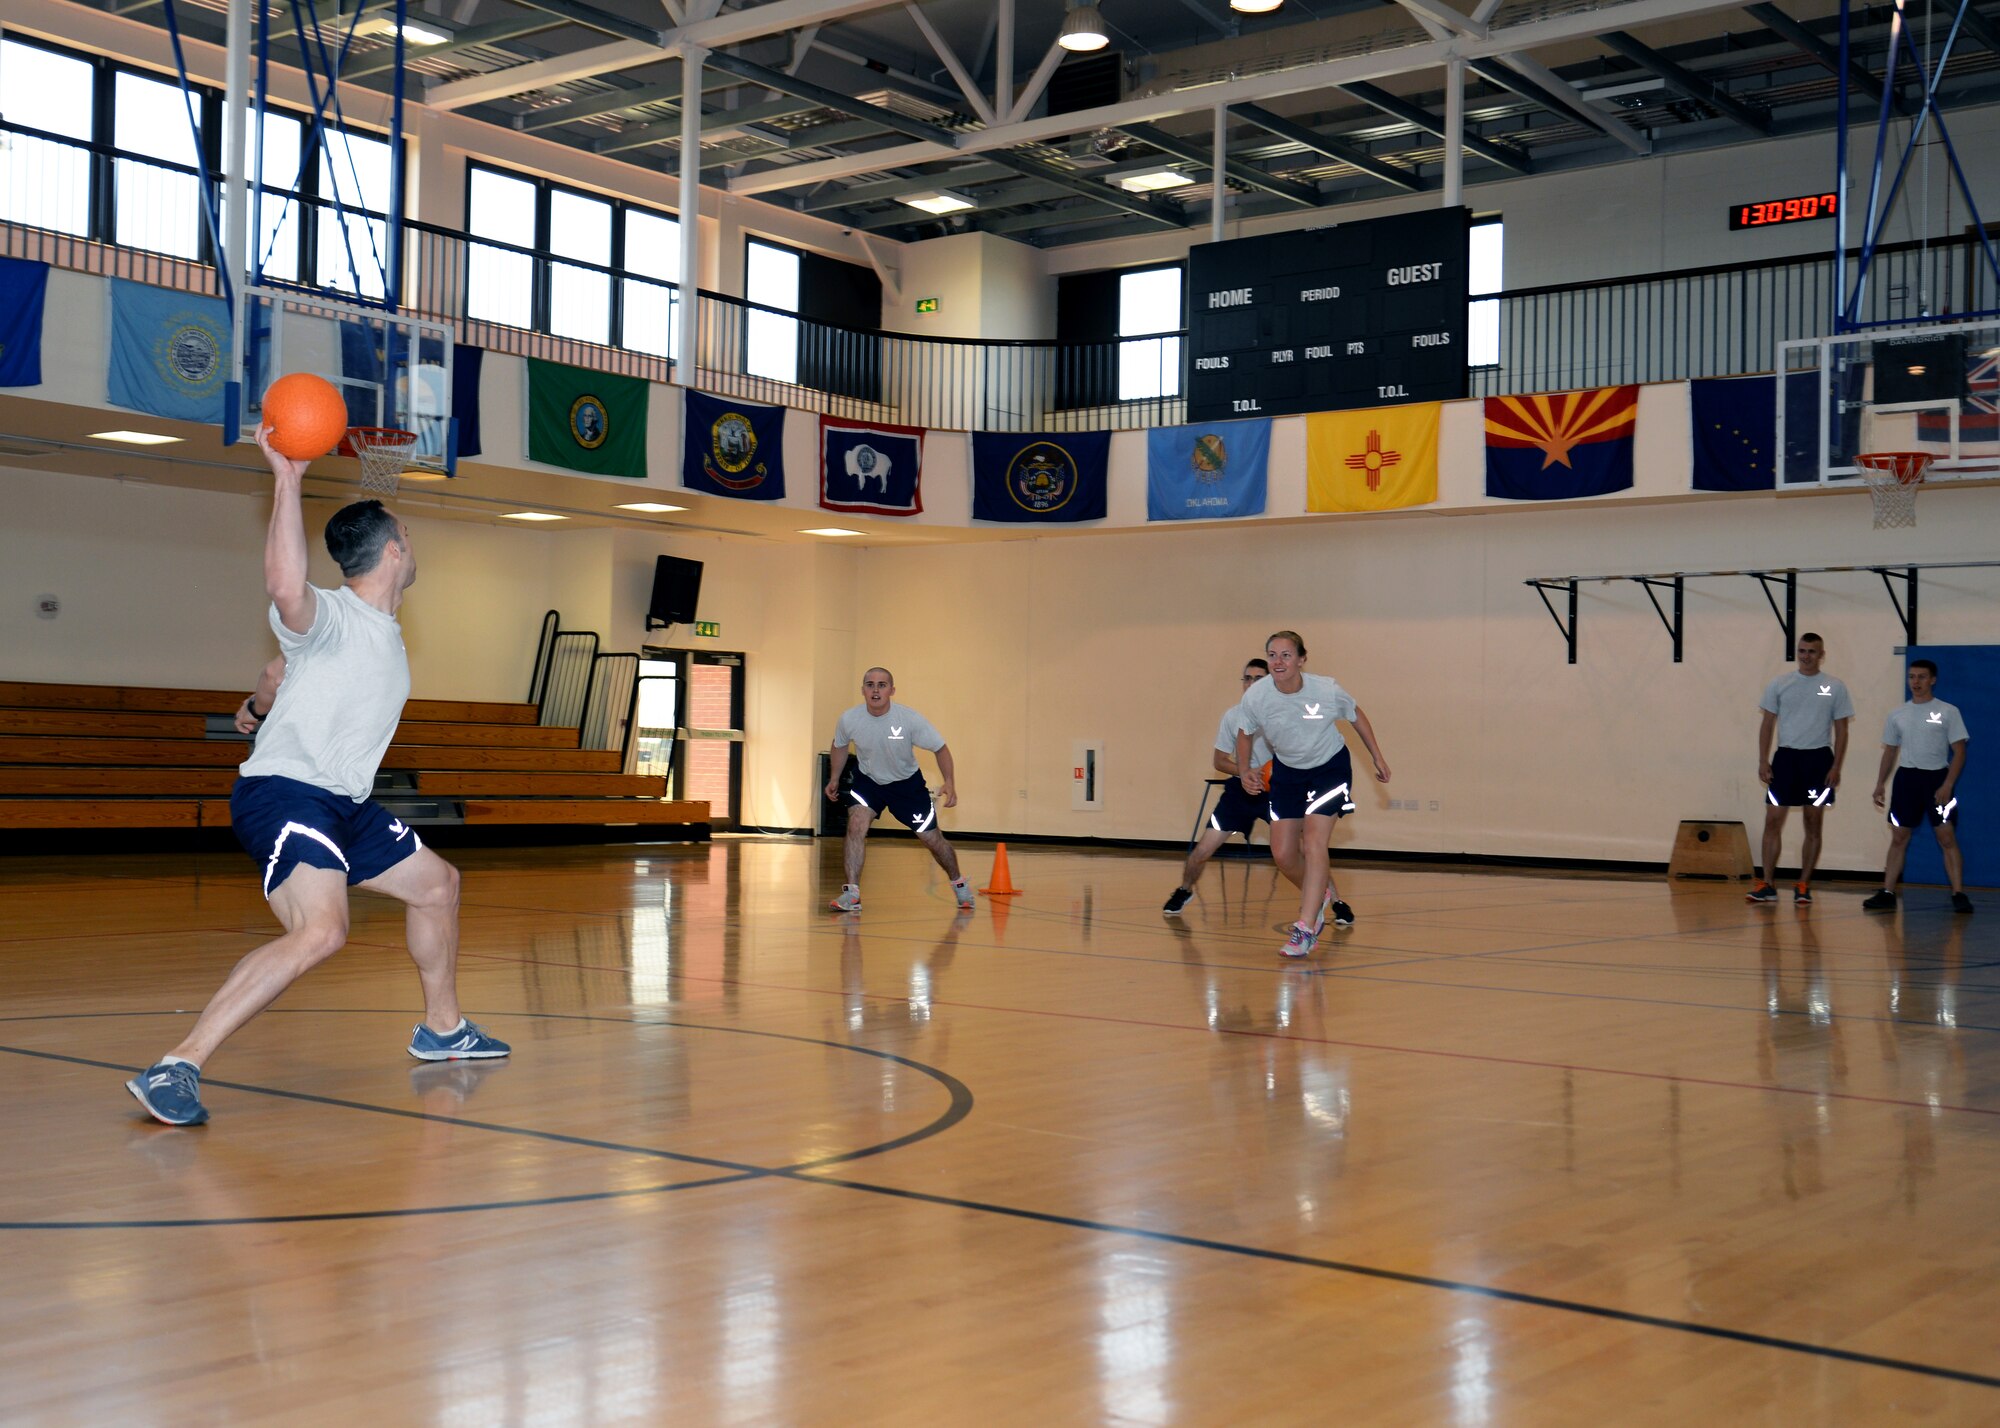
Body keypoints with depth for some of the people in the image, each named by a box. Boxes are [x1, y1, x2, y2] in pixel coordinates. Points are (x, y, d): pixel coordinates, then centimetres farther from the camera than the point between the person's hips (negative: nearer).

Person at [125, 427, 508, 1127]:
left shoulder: (387, 635, 13)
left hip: (344, 805, 10)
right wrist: (287, 479, -38)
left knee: (437, 883, 23)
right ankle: (174, 1069, -30)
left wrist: (260, 705, 43)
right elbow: (286, 589, -42)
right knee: (320, 929, -32)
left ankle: (441, 1029, 42)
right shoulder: (331, 616, -16)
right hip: (282, 793, -10)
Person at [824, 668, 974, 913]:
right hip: (867, 780, 1)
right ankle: (851, 895, -19)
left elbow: (940, 748, -16)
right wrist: (835, 779, 5)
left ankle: (958, 883, 32)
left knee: (931, 838, 4)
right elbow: (840, 746, 4)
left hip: (907, 783, -1)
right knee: (856, 824, -24)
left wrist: (949, 782, -28)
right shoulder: (849, 720, -20)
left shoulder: (910, 719, -26)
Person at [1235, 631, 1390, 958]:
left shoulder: (1326, 691, -24)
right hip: (1287, 771, 3)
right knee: (1282, 854, 0)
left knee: (1314, 844, -19)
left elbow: (1357, 716, -2)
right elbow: (1245, 733, 1)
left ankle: (1305, 930, -16)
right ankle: (1324, 896, 31)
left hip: (1330, 768, -3)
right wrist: (1244, 770, -14)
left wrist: (1377, 757, 3)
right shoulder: (1255, 696, -20)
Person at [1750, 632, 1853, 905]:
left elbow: (1841, 730, 2)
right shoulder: (1779, 684, 5)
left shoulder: (1835, 688, 1)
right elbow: (1767, 724, 6)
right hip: (1785, 757, 1)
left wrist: (1836, 767, -6)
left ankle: (1803, 885, 11)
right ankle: (1768, 884, 1)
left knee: (1813, 825, 4)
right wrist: (1763, 761, -2)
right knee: (1772, 820, -4)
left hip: (1818, 759, -1)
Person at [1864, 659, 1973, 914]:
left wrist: (1947, 785, -14)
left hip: (1936, 778, -4)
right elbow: (1890, 751, 17)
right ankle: (1887, 894, 7)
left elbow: (1959, 751, -5)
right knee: (1898, 838, 5)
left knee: (1947, 837, -6)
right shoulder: (1897, 715, 10)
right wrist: (1880, 784, 9)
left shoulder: (1948, 712, -2)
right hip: (1906, 778, 4)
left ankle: (1959, 894, -3)